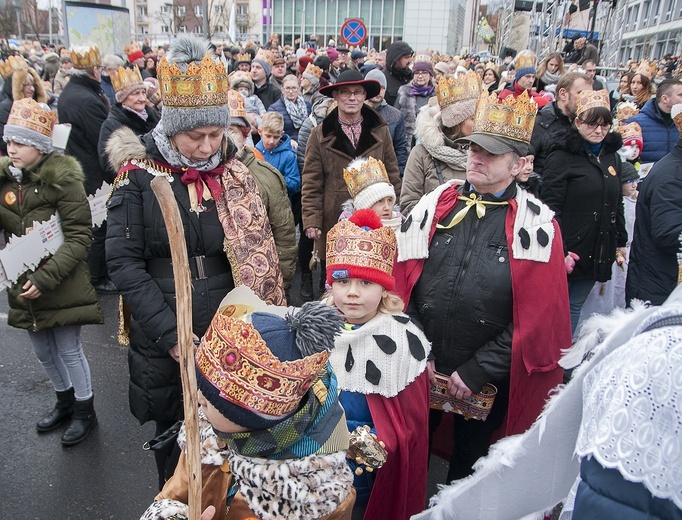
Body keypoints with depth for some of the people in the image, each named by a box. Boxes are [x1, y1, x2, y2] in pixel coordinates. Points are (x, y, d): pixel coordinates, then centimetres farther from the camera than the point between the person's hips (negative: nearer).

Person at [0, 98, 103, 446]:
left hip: (63, 286, -6)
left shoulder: (63, 179, -15)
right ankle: (65, 402, 43)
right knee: (43, 352, 20)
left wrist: (46, 277, -22)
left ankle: (85, 412, 28)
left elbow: (79, 237, -17)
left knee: (69, 350, 7)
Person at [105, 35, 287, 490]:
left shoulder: (235, 174, 0)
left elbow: (259, 254, 4)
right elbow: (124, 261, -12)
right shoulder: (140, 176, -9)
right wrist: (170, 334, -17)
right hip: (164, 340, -2)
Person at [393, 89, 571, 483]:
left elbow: (536, 315, -12)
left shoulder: (536, 226, -10)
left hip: (487, 380, -2)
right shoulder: (435, 205, -2)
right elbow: (404, 282, -1)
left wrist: (478, 370, -13)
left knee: (469, 461, 22)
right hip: (421, 369, 2)